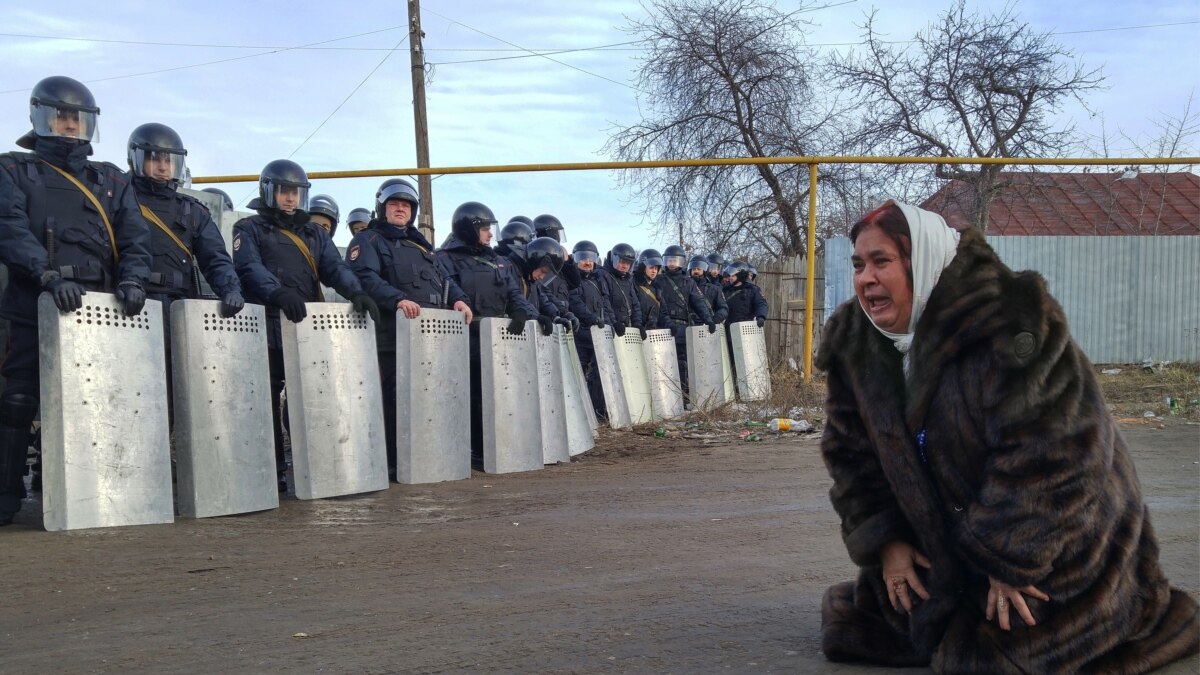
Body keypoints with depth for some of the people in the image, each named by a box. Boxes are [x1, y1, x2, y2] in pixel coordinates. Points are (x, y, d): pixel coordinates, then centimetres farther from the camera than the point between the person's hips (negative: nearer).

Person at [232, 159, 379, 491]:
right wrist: (278, 293, -32)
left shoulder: (314, 233, 23)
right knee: (268, 400, -3)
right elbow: (250, 268, -12)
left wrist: (356, 292, -13)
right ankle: (273, 470, 2)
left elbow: (334, 267, 8)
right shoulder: (250, 229, 7)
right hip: (268, 329, -4)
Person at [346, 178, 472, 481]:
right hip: (392, 334, -7)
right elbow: (366, 278, -13)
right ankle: (392, 464, -6)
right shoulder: (368, 241, 4)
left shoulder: (419, 244, 28)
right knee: (394, 399, -10)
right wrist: (398, 299, -29)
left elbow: (441, 278, 25)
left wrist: (458, 298, 3)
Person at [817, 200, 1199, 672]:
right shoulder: (856, 345, -5)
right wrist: (885, 540, -7)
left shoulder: (1006, 325, -27)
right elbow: (852, 452, 2)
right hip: (944, 541, 7)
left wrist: (1010, 561, -26)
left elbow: (1045, 452, -29)